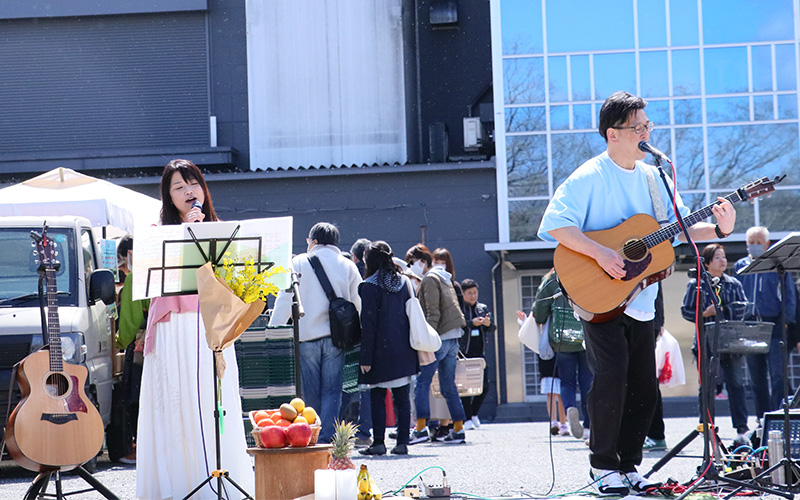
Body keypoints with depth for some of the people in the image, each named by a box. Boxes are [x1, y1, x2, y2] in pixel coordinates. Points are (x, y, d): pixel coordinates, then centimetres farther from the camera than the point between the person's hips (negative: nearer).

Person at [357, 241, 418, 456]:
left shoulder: (370, 286, -8)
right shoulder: (404, 282, 8)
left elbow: (368, 324, -10)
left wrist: (366, 357, -9)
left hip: (381, 350, -5)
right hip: (404, 351, 5)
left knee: (377, 398, 2)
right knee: (402, 398, 5)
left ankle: (378, 443, 2)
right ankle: (402, 442, 5)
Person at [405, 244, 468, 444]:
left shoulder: (429, 279, -7)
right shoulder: (443, 278, 21)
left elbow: (433, 314, -15)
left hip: (439, 337, -9)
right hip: (453, 337, 9)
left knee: (422, 382, -8)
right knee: (448, 385, 11)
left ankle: (421, 428, -14)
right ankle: (458, 430, 10)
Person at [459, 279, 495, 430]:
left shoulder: (483, 308, 14)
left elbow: (492, 330, 14)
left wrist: (488, 324, -8)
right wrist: (472, 323, -21)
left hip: (479, 353, 5)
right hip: (464, 353, -5)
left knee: (484, 386, 0)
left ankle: (474, 413, 22)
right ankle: (467, 419, 2)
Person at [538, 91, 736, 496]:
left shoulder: (653, 178, 11)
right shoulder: (589, 178, -10)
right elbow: (555, 224, -19)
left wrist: (718, 230, -6)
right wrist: (601, 254, -27)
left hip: (640, 302, 7)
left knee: (643, 389, 5)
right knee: (612, 375, -15)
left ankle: (628, 466, 18)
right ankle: (603, 466, -2)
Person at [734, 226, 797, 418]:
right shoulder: (740, 266, 13)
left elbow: (790, 295, 3)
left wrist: (785, 320, -8)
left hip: (774, 325, -4)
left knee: (777, 375, -10)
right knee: (757, 377, 7)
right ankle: (762, 419, 15)